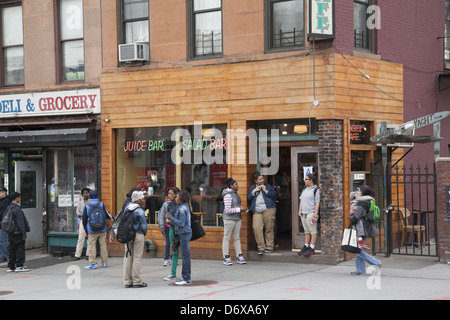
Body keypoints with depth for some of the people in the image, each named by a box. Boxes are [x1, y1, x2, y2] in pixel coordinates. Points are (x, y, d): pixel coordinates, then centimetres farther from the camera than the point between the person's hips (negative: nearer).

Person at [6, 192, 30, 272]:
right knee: (20, 250, 0)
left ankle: (10, 266, 14)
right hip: (17, 233, -8)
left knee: (11, 250, 11)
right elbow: (20, 223, -16)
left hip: (10, 233, 8)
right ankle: (19, 266, 0)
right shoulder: (17, 209, -16)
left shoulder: (8, 208, 9)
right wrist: (24, 234, -12)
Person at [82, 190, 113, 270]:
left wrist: (86, 230, 12)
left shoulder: (87, 206, -1)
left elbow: (84, 219, 2)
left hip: (92, 230, -2)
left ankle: (93, 263, -2)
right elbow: (106, 215, 3)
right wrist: (111, 218, 24)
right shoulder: (101, 204, 0)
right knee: (103, 245, 9)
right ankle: (104, 263, 14)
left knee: (91, 246, 2)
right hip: (102, 229, 2)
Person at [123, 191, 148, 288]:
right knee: (137, 258, -1)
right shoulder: (139, 211, -14)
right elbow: (144, 225, -13)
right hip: (138, 235, -7)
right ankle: (137, 281, 2)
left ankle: (127, 281, 11)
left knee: (128, 257, 9)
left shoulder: (127, 208, 6)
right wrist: (144, 234, 5)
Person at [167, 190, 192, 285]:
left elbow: (181, 223, -20)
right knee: (186, 256, 12)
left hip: (184, 234, -10)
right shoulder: (185, 206, 14)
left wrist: (171, 218, -15)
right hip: (184, 233, 10)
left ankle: (186, 278, -4)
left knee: (185, 255, -6)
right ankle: (186, 277, 17)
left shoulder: (182, 209, -16)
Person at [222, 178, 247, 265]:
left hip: (237, 218, 8)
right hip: (229, 218, -8)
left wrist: (242, 209, 6)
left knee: (237, 237, 9)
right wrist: (239, 209, -17)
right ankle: (226, 258, 5)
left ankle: (239, 257, 11)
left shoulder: (235, 193, 11)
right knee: (227, 238, 0)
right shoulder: (228, 195, -17)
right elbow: (228, 210, -22)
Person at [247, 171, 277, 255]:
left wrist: (265, 190, -5)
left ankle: (269, 247, 6)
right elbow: (248, 198, 12)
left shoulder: (268, 186, 14)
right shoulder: (252, 187, 20)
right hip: (257, 211, 1)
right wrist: (254, 191, 0)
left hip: (268, 210, -1)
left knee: (269, 229, -3)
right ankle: (261, 248, -10)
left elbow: (274, 195, 3)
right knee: (256, 228, -14)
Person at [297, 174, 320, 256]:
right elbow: (301, 200, 23)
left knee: (313, 231, -4)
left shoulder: (315, 190, -7)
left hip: (311, 213, -8)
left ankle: (311, 248, -5)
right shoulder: (305, 190, 17)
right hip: (303, 214, 8)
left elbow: (317, 203, -10)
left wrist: (315, 215, -15)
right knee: (306, 231, 13)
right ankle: (306, 247, 19)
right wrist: (300, 210, 9)